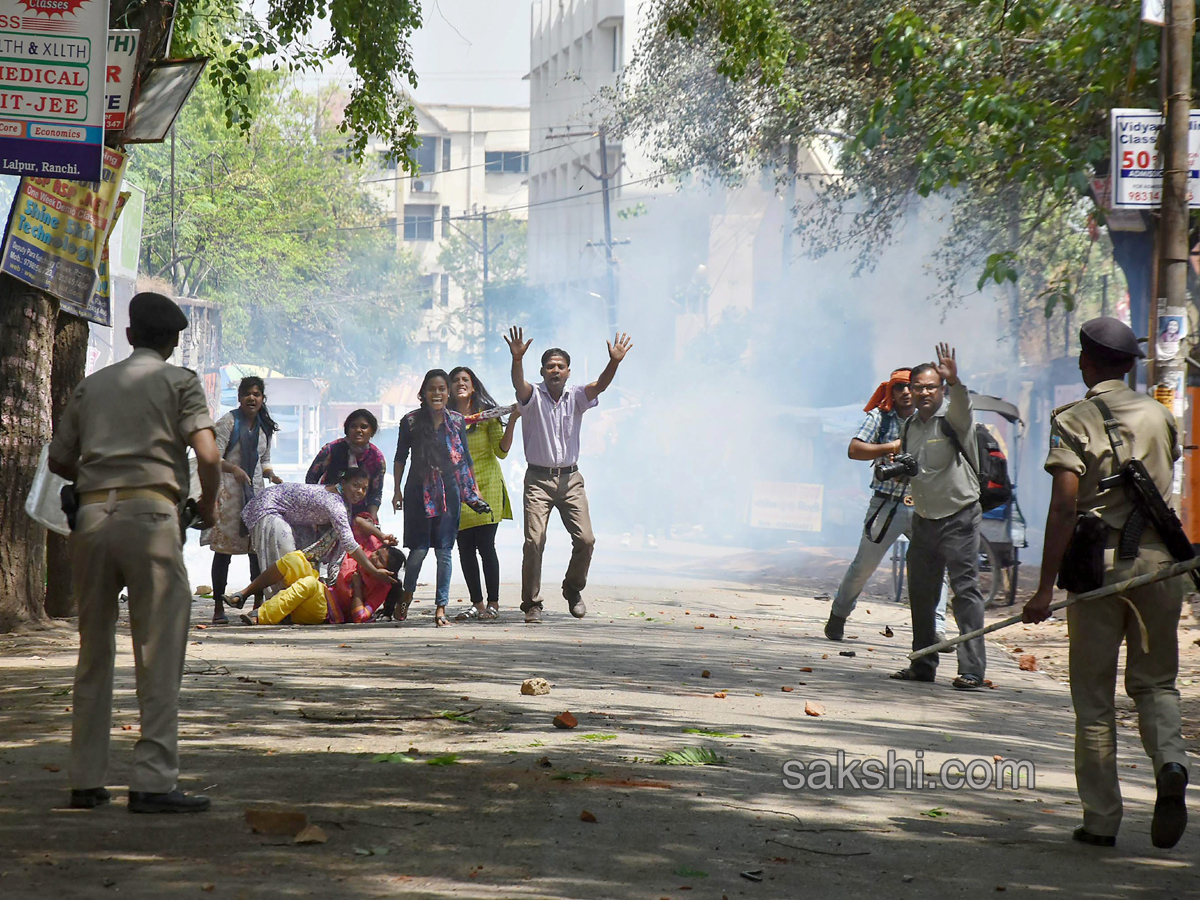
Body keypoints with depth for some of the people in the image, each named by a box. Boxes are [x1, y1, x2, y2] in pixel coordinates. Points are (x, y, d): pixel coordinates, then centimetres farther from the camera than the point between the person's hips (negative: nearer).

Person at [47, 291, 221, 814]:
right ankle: (153, 781, -10)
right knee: (159, 652, -4)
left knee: (93, 650, 12)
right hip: (149, 512, -5)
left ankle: (86, 781, 13)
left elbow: (59, 460, 20)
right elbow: (207, 455, -6)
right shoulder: (179, 382, 6)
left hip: (92, 512, 5)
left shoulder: (92, 385, 19)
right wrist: (209, 503, 11)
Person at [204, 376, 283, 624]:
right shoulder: (228, 422, -4)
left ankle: (259, 602, 5)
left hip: (255, 492, 5)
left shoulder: (264, 426, 14)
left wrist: (272, 475, 3)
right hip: (228, 491, -5)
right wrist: (234, 469, -26)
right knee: (224, 549, -4)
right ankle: (218, 607, 0)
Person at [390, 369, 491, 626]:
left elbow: (465, 458, 11)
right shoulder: (411, 421, 0)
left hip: (448, 491, 1)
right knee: (419, 549, -6)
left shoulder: (456, 421, 5)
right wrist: (397, 490, 4)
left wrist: (474, 491, 9)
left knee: (444, 551, -2)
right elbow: (401, 457, 7)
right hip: (418, 491, -1)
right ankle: (406, 596, 19)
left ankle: (441, 608, 1)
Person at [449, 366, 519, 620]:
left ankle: (493, 604, -4)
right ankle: (477, 604, 9)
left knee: (485, 546, -9)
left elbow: (501, 451, -4)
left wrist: (512, 421, -14)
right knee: (465, 548, 2)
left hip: (486, 488, -3)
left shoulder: (487, 414, 2)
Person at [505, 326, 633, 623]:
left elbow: (600, 385, -11)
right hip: (538, 479, -2)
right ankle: (532, 604, -2)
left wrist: (614, 363, -31)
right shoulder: (533, 396, -1)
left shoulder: (576, 397, 7)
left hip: (570, 479, 3)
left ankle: (573, 590, 18)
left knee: (585, 538, -6)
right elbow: (519, 384, -22)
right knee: (534, 540, -11)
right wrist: (517, 359, -44)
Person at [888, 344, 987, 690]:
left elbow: (962, 410, -33)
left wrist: (954, 381, -51)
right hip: (923, 519, 7)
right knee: (920, 593, 11)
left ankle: (972, 670, -10)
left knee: (966, 590, -10)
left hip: (959, 518, -7)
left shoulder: (953, 419, -8)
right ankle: (922, 665, 22)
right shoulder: (910, 426, 11)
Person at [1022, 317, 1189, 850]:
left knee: (1094, 697, 6)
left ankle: (1101, 820, 6)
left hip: (1099, 562, -3)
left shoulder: (1073, 422, -5)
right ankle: (1170, 763, -16)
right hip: (1158, 558, 3)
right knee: (1155, 682, 14)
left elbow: (1064, 507, -13)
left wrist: (1045, 589, -14)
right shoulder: (1158, 415, 8)